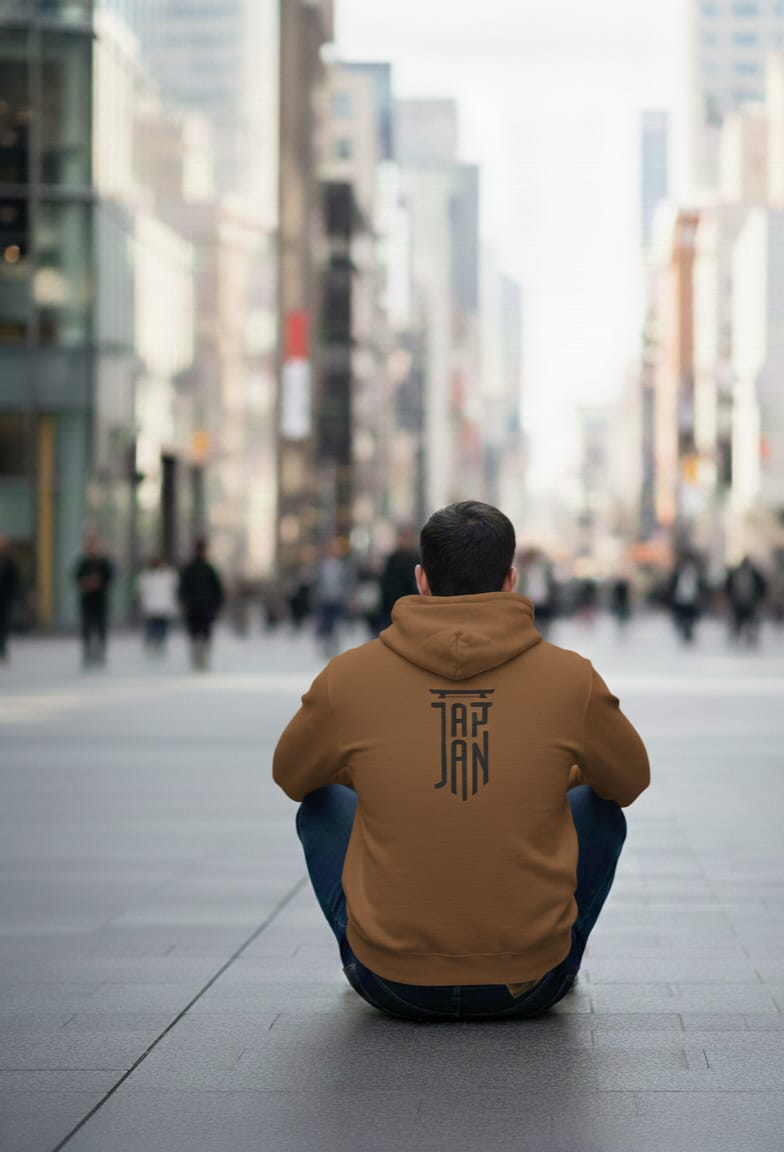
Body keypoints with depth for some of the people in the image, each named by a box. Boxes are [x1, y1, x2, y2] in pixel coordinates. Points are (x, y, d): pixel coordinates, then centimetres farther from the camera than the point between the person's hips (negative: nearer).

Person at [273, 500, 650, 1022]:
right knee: (600, 808, 25)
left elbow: (291, 777, 13)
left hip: (392, 985, 0)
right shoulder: (571, 677, -7)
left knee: (323, 804, 25)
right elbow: (630, 781, 12)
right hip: (527, 988, 0)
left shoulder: (348, 676, -7)